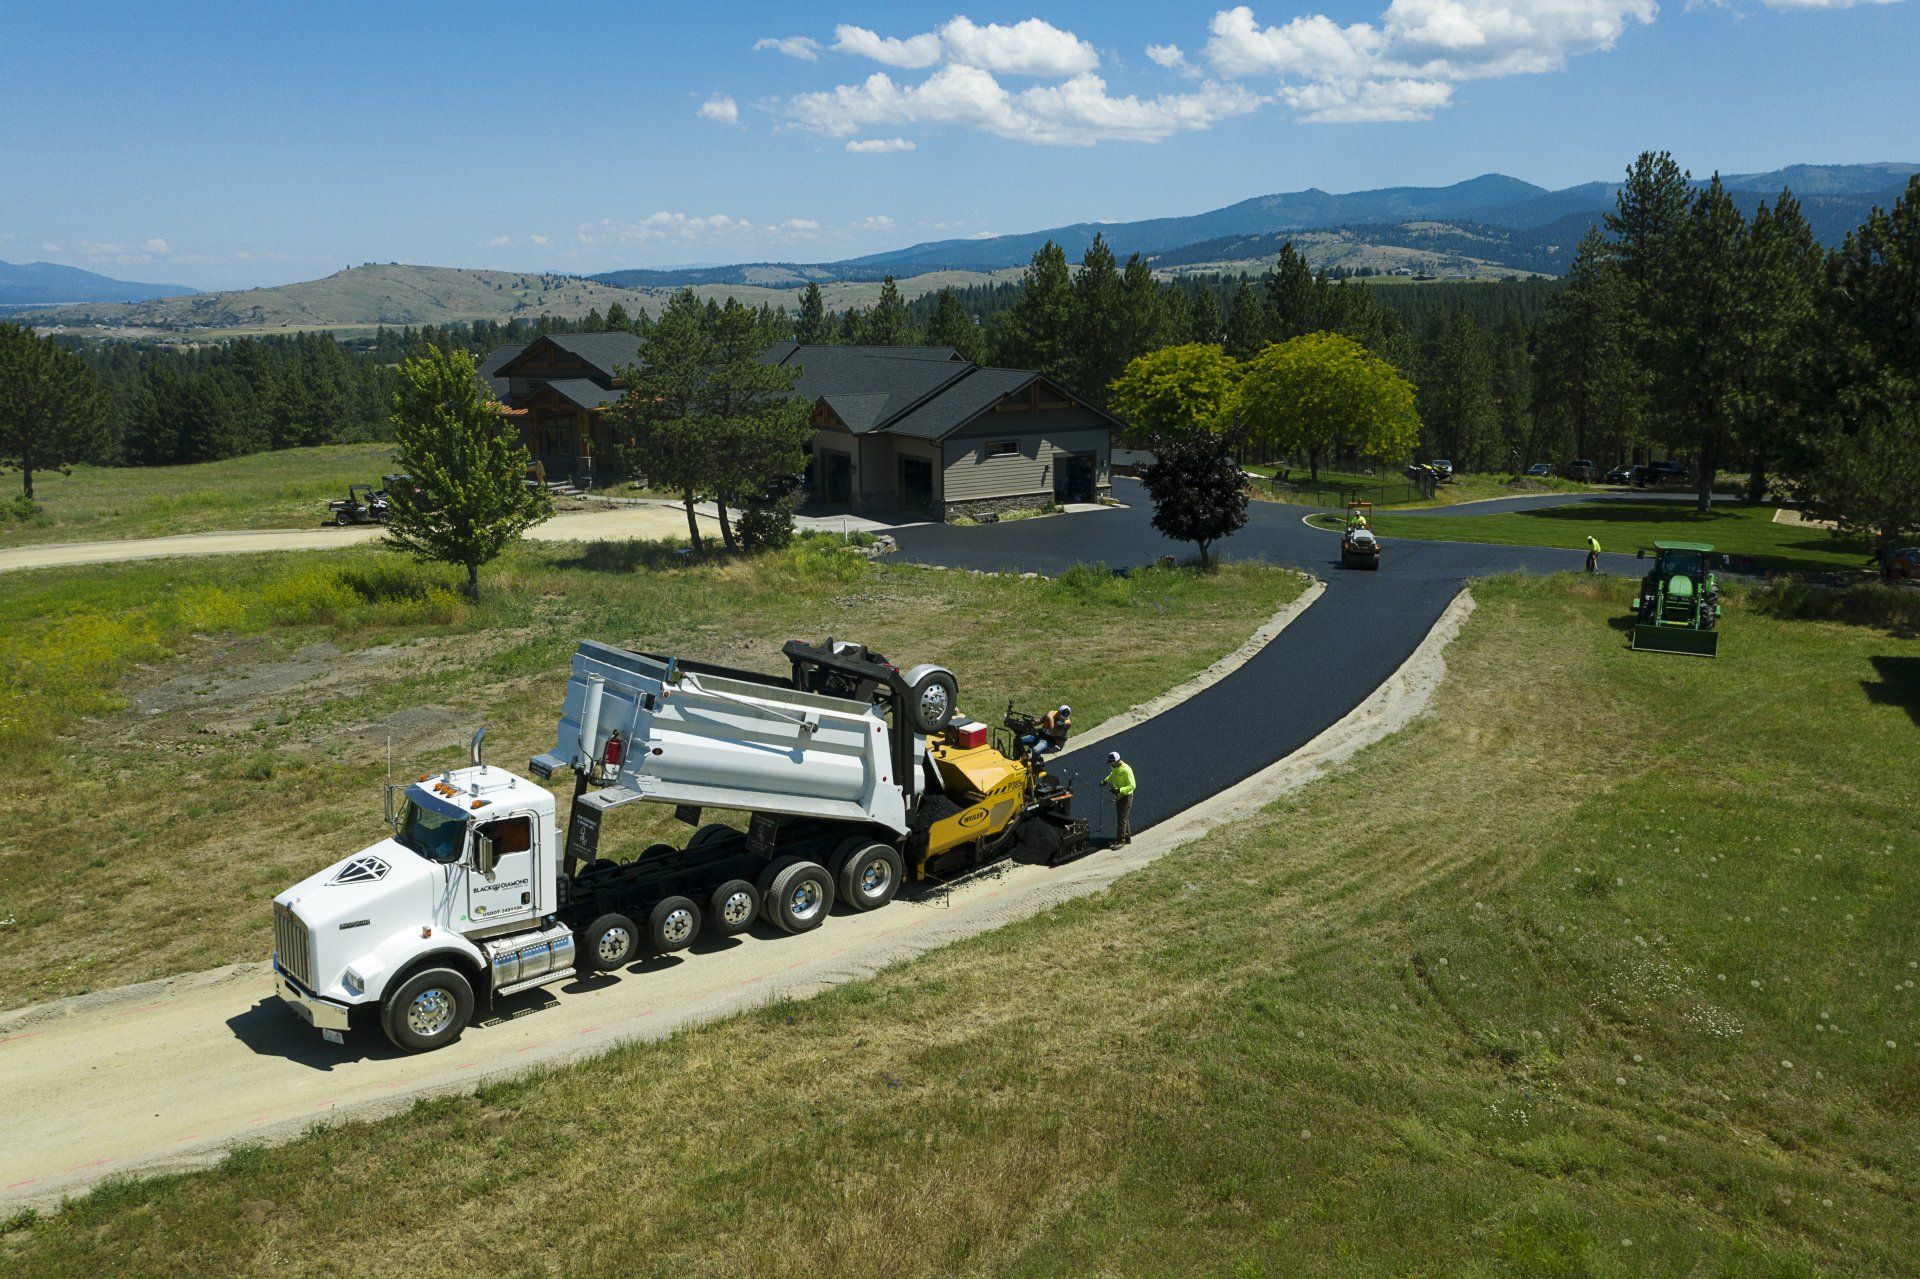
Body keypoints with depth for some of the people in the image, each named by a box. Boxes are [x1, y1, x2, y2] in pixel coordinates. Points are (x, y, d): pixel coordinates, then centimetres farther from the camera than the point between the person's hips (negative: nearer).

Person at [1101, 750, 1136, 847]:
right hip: (1118, 796, 9)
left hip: (1126, 796, -9)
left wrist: (1119, 790, -35)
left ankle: (1120, 841, -2)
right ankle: (1127, 838, 29)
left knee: (1121, 819, -7)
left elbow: (1132, 786, -25)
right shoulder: (1114, 767, 1)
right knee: (1122, 818, 17)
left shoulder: (1126, 770, -25)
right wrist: (1106, 780, 8)